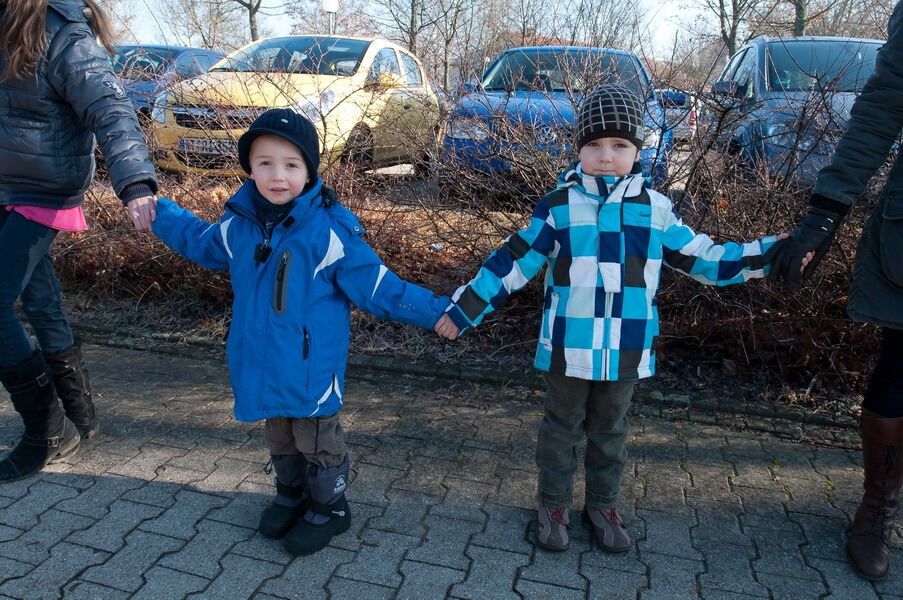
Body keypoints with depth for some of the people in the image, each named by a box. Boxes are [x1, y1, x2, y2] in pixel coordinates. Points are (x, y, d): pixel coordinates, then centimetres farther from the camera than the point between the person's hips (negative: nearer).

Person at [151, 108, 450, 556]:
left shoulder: (332, 230, -20)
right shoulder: (239, 225, -4)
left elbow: (378, 287, -14)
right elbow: (199, 241, 20)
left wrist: (435, 313, -17)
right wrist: (158, 213, 26)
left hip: (313, 365, -5)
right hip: (263, 362, 6)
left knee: (317, 440, 13)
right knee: (279, 436, 24)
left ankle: (329, 508, 37)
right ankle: (291, 495, 48)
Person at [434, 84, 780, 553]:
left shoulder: (655, 209, 1)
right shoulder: (558, 206, -6)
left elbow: (703, 260, 9)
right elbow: (514, 263, -4)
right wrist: (463, 309, -5)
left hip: (626, 352, 2)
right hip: (568, 350, -2)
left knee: (610, 430, 19)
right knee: (562, 428, 13)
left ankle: (602, 506, 38)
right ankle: (553, 506, 32)